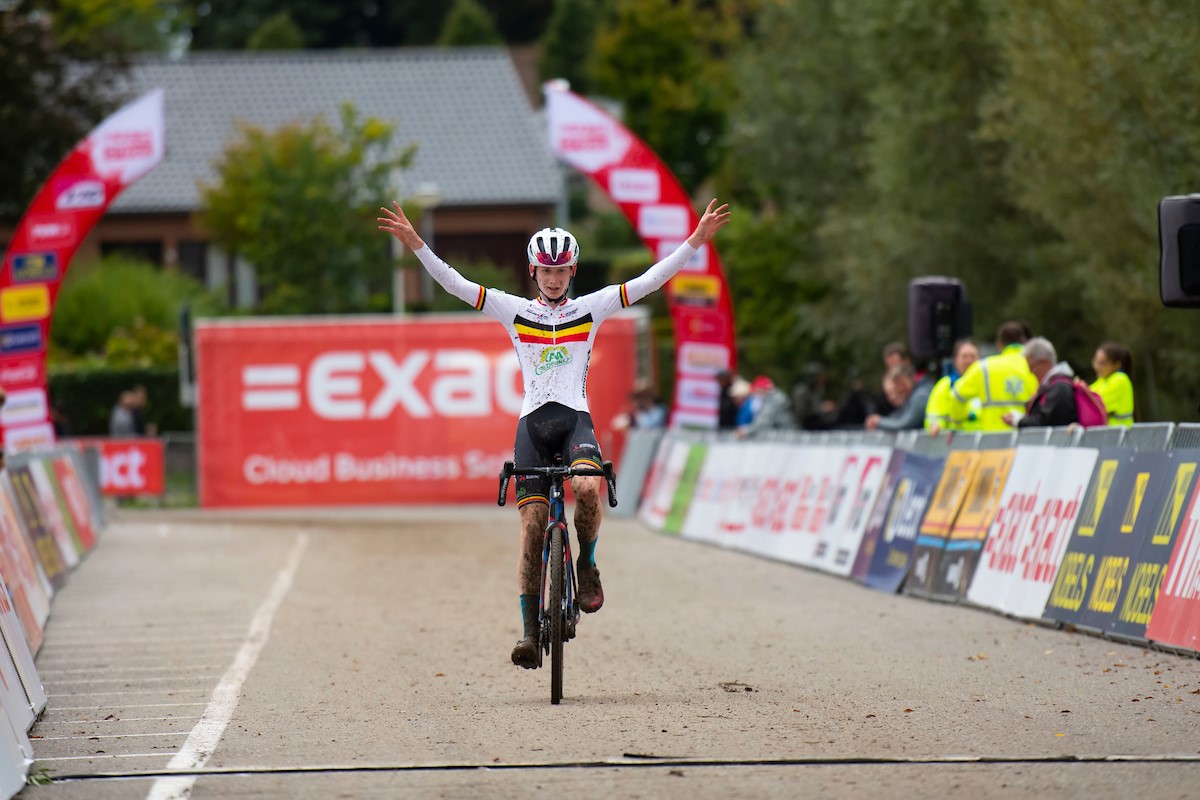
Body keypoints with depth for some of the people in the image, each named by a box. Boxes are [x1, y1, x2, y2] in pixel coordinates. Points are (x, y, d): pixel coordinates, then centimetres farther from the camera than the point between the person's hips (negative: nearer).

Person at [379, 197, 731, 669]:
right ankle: (530, 630, 0)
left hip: (575, 417, 0)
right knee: (532, 525, -7)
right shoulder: (514, 310, 10)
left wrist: (697, 240, -3)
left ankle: (587, 564, -2)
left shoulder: (591, 308, 10)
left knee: (588, 489, -31)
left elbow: (649, 281, 4)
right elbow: (456, 285, 3)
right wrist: (416, 245, -8)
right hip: (533, 422, 0)